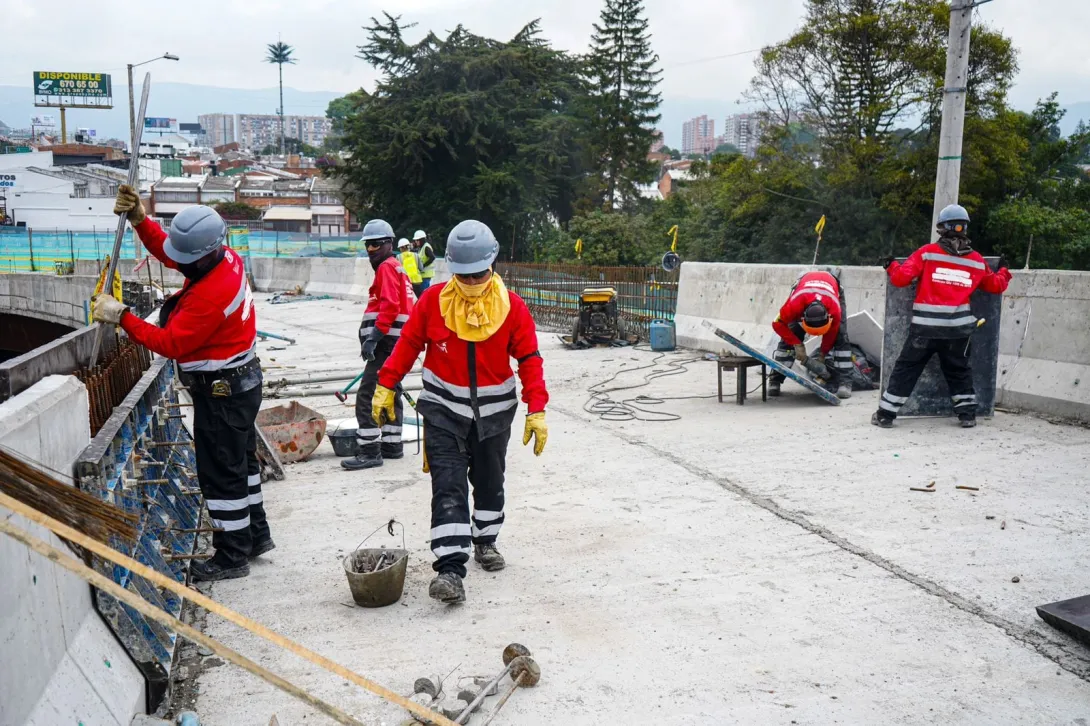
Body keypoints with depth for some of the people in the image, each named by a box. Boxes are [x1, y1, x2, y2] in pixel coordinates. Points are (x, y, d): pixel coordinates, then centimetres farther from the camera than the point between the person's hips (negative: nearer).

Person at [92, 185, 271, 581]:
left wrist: (121, 316, -19)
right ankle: (255, 534, 35)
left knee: (220, 473, 1)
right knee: (241, 461, 21)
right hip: (239, 382, 10)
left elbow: (170, 343, -24)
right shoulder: (226, 258, -2)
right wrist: (138, 218, -1)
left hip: (222, 392, -10)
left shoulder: (211, 293, -30)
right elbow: (166, 251, 13)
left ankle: (232, 556, 13)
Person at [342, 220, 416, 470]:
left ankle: (369, 452, -10)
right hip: (394, 343, 11)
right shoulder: (396, 267, 21)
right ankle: (392, 445, 24)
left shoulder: (387, 267, -9)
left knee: (367, 396, -11)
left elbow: (389, 306, -22)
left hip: (387, 343, -11)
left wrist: (374, 336, -26)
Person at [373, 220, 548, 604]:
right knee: (448, 487, -10)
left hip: (493, 412, 2)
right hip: (444, 412, -1)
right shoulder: (433, 300, -9)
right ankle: (450, 567, -11)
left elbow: (529, 360, -8)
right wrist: (386, 385, -2)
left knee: (489, 481, 18)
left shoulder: (512, 306, -10)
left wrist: (536, 411, -14)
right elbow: (408, 344, 0)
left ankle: (485, 541, 40)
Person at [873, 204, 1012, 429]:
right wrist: (1003, 271, 41)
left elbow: (901, 278, -6)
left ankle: (885, 414, 6)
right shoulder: (977, 261, 7)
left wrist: (891, 266, 14)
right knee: (959, 370, 21)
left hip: (925, 327, -2)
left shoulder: (927, 252, -4)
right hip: (958, 328, 2)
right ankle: (968, 413, 22)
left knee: (906, 369, 5)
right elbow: (996, 286, 20)